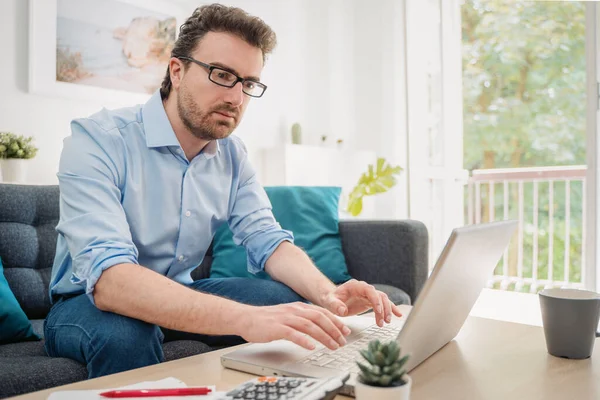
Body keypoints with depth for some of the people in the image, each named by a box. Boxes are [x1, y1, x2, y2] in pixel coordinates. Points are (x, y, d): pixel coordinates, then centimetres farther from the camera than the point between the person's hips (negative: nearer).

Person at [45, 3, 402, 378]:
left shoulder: (232, 154, -4)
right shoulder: (97, 140, -25)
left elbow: (268, 240, -6)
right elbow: (109, 278, -37)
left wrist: (327, 293, -28)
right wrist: (243, 318, -50)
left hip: (180, 295, 5)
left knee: (293, 305, -15)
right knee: (124, 332, -38)